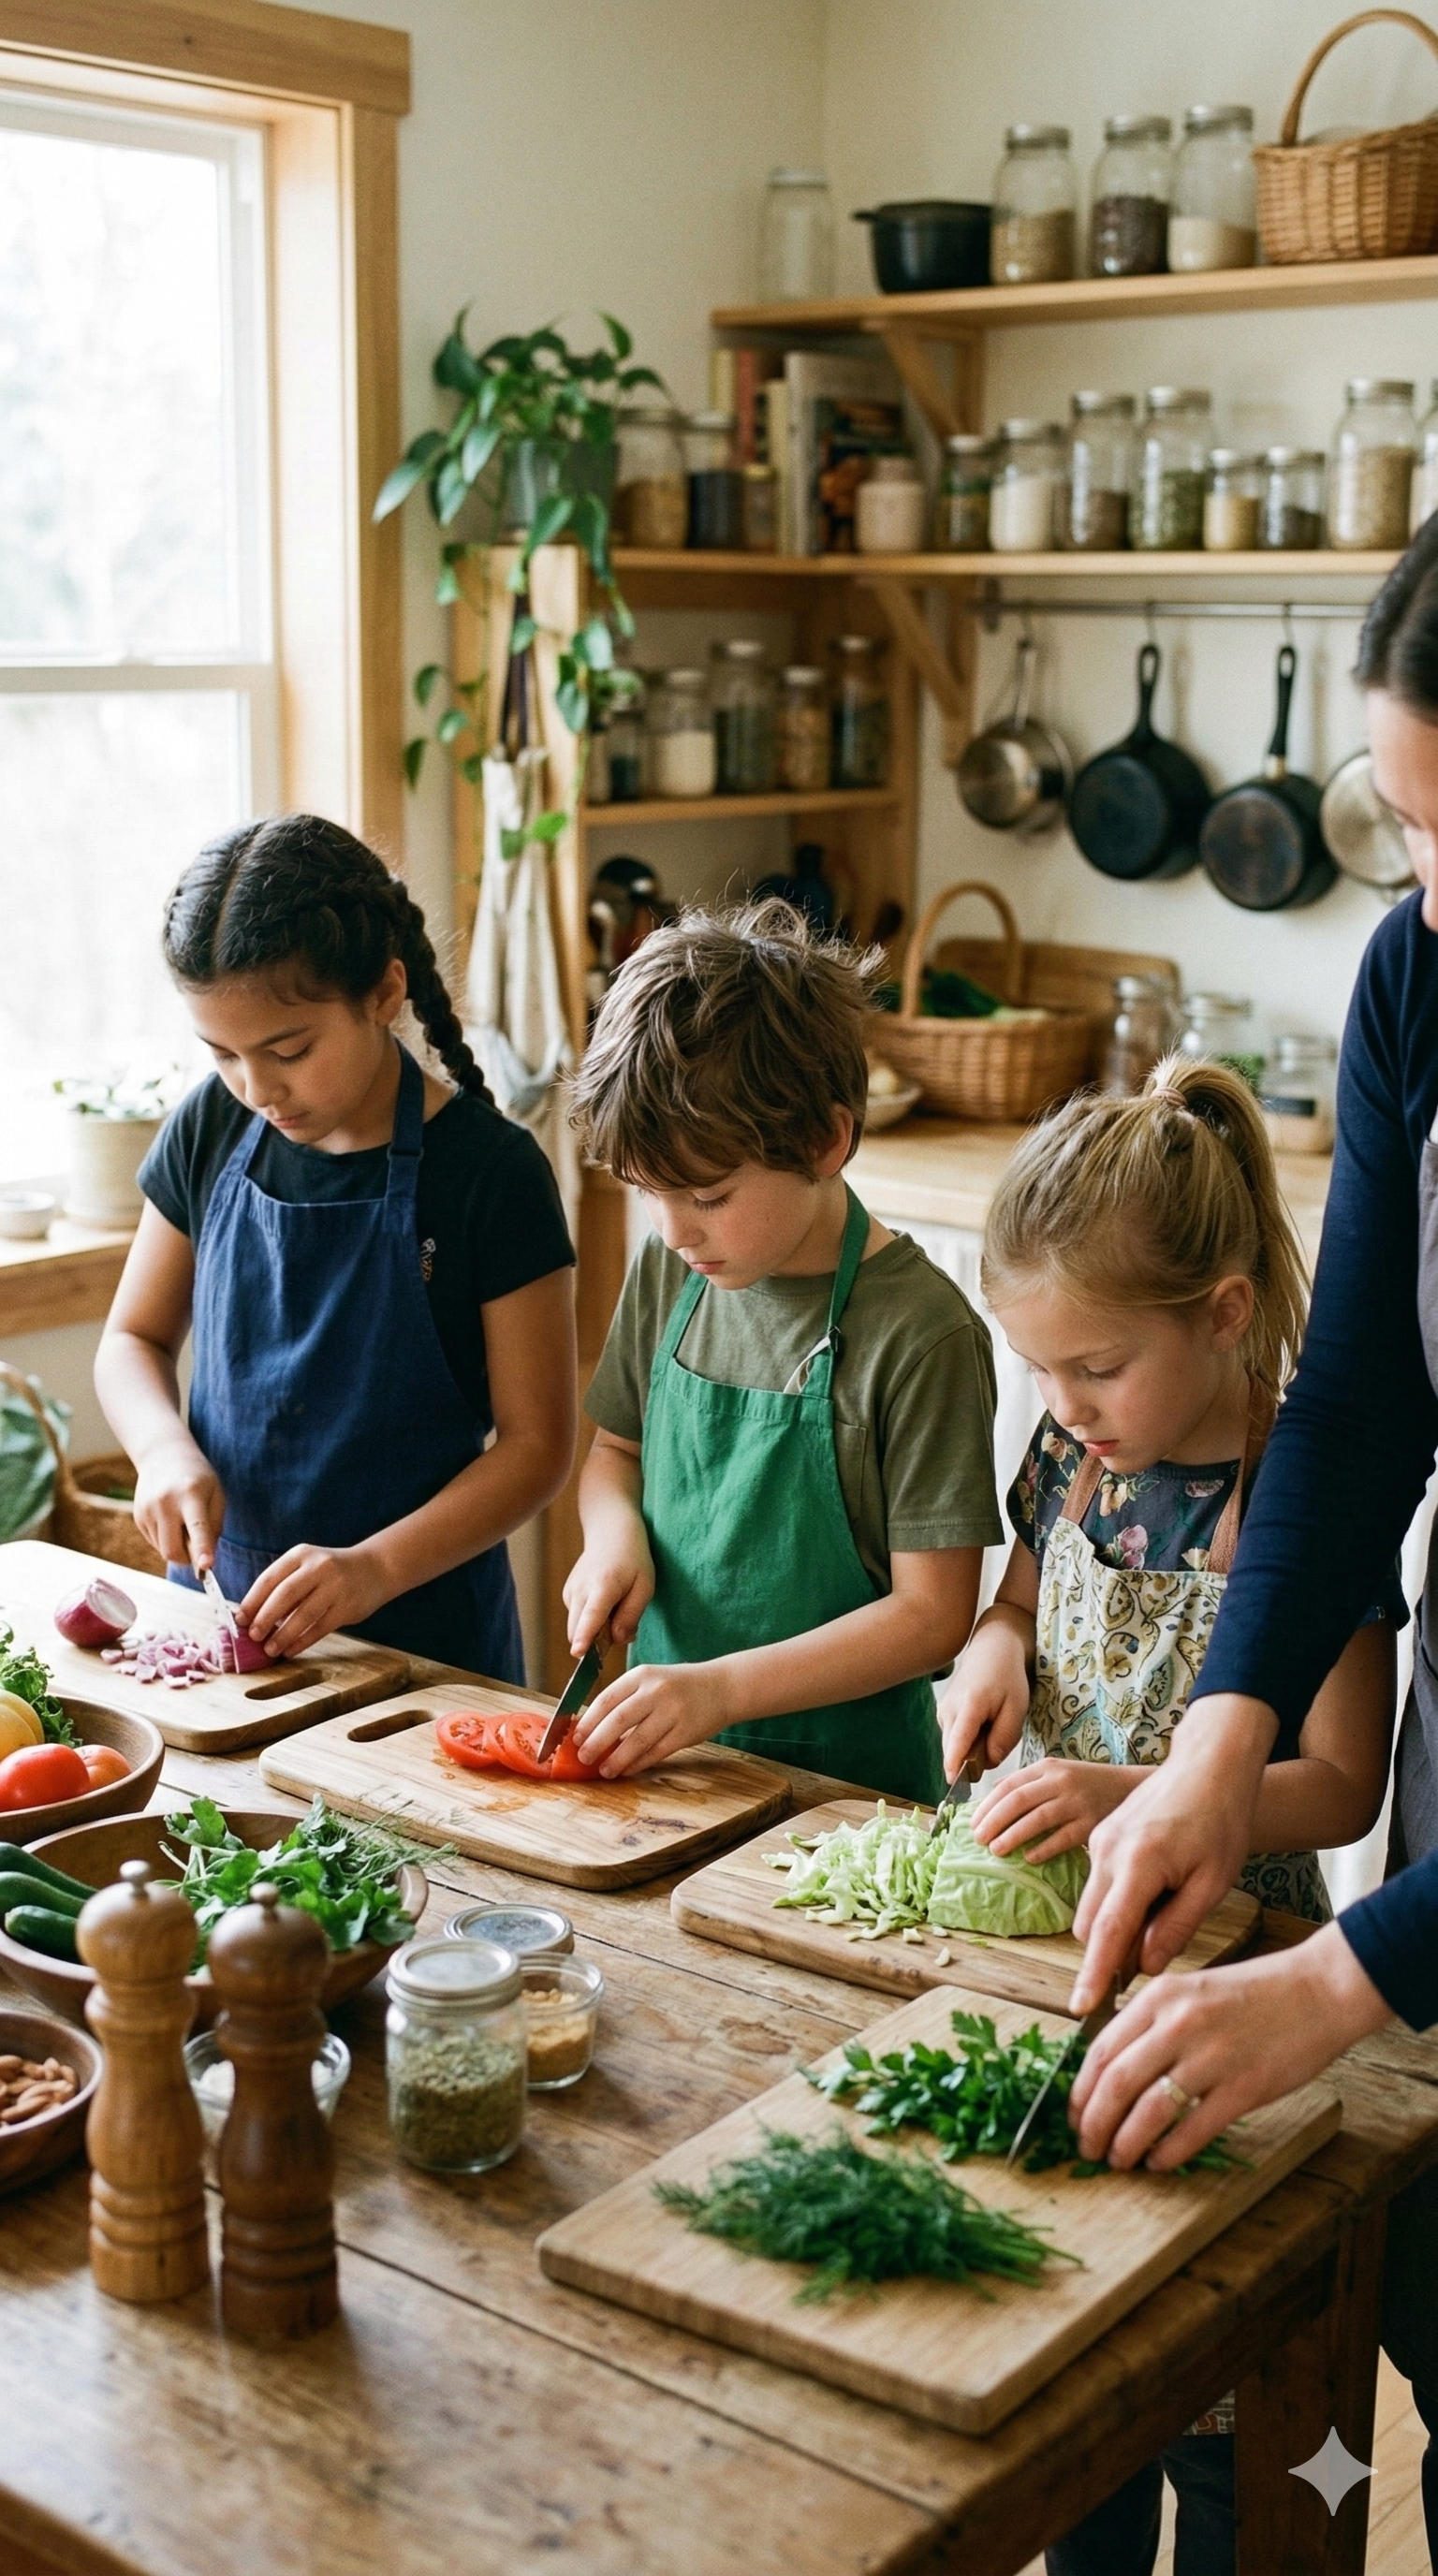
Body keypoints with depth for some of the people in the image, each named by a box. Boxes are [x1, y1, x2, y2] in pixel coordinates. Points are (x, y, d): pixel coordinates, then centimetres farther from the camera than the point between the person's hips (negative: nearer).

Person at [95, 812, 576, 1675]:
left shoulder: (491, 1172, -16)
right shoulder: (211, 1132, -2)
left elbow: (536, 1443, -13)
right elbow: (135, 1339, 10)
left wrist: (377, 1566, -25)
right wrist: (167, 1450, -11)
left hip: (422, 1622, -4)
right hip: (220, 1600, 4)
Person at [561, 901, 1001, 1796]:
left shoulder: (921, 1330, -14)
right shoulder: (669, 1273, 5)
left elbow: (933, 1614, -12)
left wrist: (720, 1688, -19)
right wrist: (614, 1531, -2)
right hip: (662, 1754, 3)